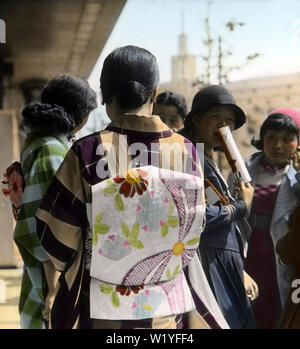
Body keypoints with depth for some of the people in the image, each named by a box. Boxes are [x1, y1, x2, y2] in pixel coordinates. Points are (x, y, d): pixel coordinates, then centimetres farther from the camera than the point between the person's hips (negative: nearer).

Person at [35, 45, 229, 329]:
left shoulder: (87, 152, -14)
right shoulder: (184, 151, -7)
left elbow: (60, 232, -7)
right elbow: (192, 235, 1)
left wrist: (73, 267, 14)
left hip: (103, 309, -2)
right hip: (169, 309, 2)